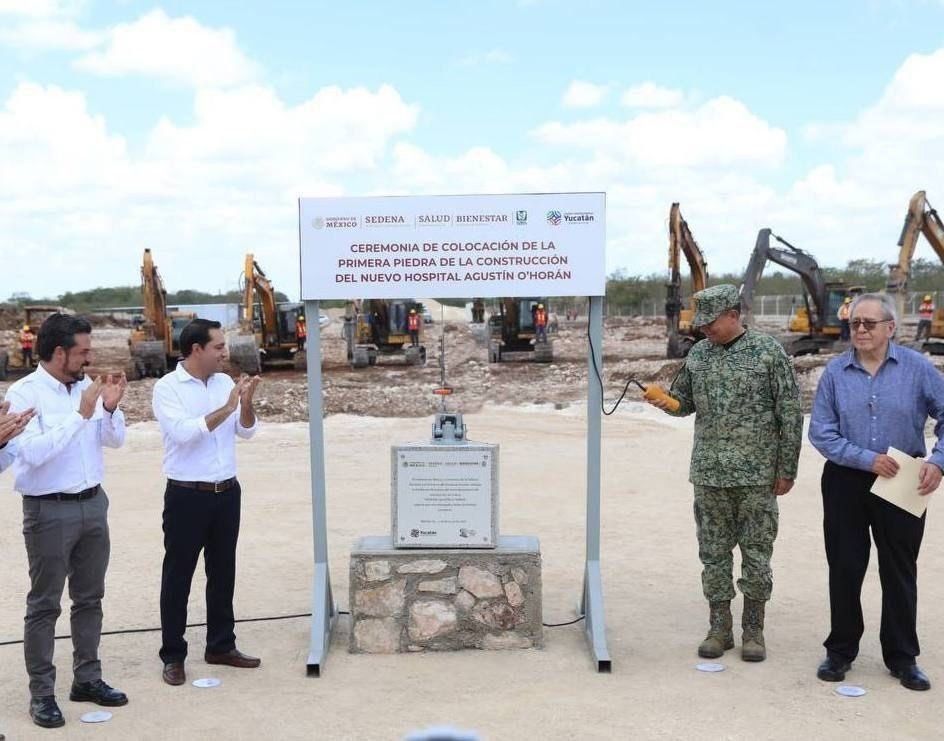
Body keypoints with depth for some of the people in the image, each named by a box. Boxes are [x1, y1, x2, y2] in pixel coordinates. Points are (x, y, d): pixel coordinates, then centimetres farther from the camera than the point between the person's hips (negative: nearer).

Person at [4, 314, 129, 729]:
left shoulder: (87, 386, 3)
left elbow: (115, 440, 8)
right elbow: (35, 452, -25)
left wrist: (111, 408, -11)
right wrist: (81, 414, -25)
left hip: (93, 503, 6)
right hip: (49, 511, -6)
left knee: (89, 598, 15)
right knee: (44, 605, 4)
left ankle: (87, 679, 29)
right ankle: (41, 694, 14)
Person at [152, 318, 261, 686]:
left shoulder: (225, 382, 6)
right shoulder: (167, 387, -9)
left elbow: (246, 432, 6)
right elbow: (183, 431, -23)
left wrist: (246, 404, -13)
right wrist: (225, 408, -22)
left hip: (227, 492, 6)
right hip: (187, 495, -5)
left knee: (223, 571, 14)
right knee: (178, 576, 4)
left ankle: (221, 645, 27)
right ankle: (173, 656, 15)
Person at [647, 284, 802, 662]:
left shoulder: (768, 351, -5)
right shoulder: (698, 354, 8)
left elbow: (790, 413, -4)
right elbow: (685, 401, 18)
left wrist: (787, 469, -6)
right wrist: (666, 402, -6)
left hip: (756, 475, -4)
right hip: (709, 474, 4)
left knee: (756, 554, 4)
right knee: (713, 554, 9)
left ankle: (753, 630, 18)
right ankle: (719, 628, 20)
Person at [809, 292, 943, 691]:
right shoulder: (836, 371, -3)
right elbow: (821, 431, -6)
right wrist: (868, 459, -16)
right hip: (846, 481, 1)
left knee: (900, 570, 10)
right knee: (845, 568, 9)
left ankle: (902, 657, 24)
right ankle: (841, 650, 24)